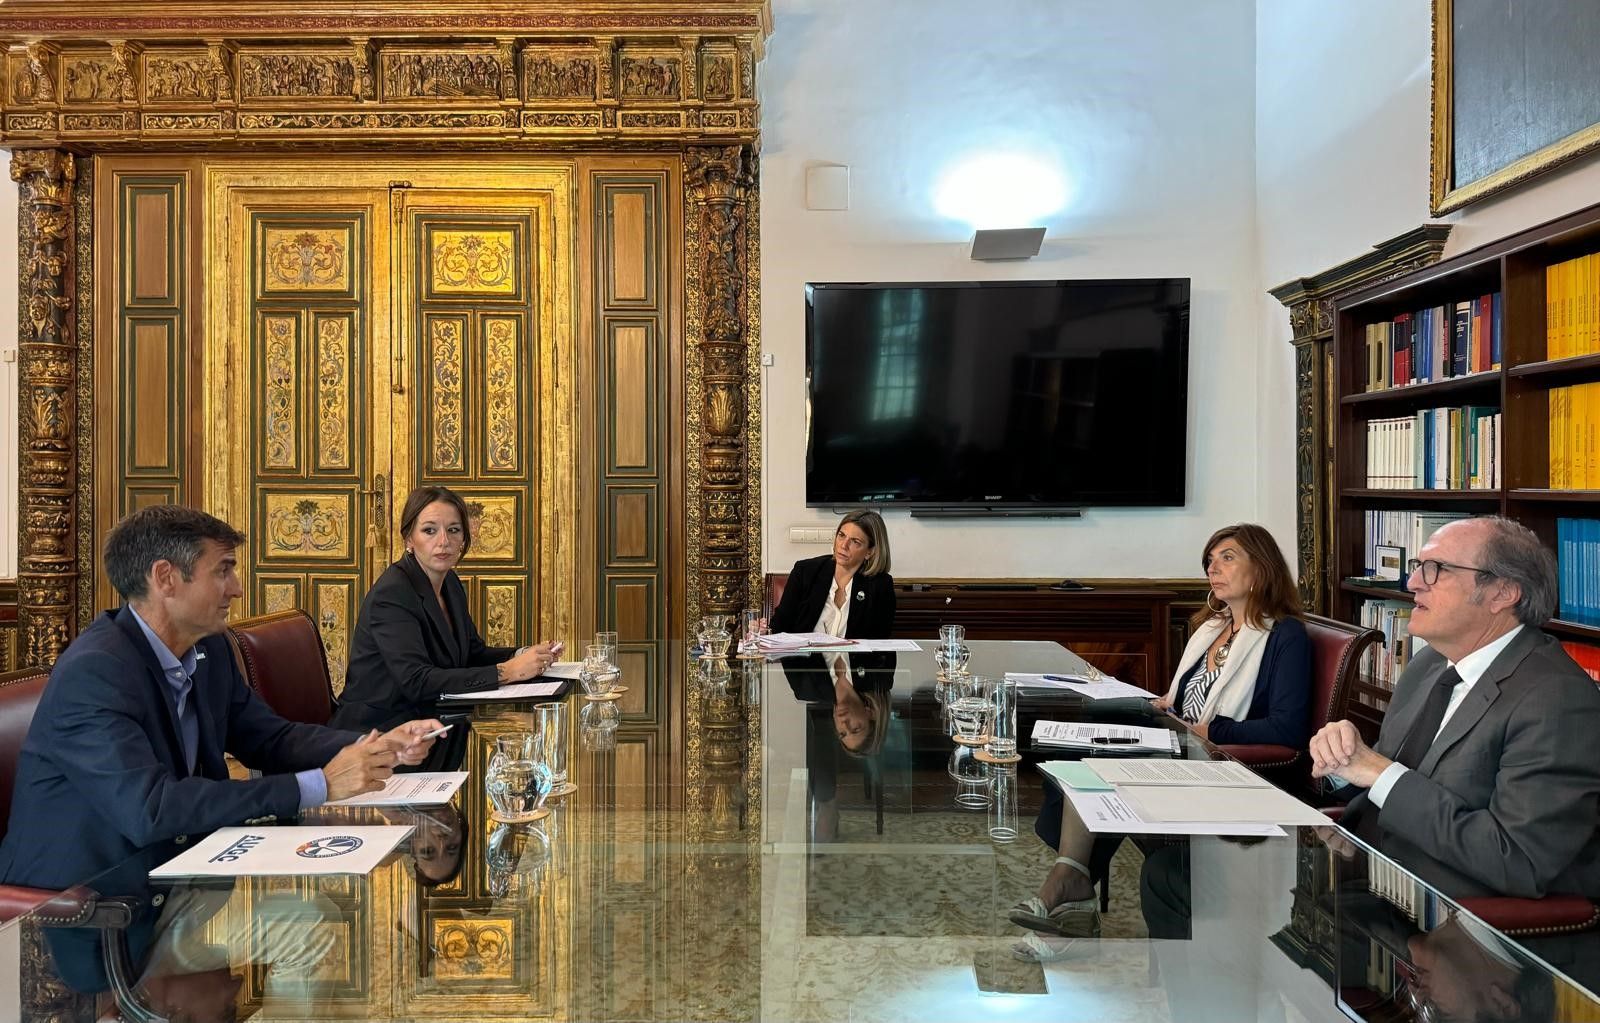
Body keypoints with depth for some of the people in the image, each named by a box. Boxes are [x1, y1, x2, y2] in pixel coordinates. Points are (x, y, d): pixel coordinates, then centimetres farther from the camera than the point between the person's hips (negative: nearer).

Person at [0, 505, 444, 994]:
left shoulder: (209, 651, 2)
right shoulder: (92, 673, -23)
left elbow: (269, 738, 10)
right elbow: (149, 810, -32)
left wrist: (375, 748, -8)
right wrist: (319, 785, -32)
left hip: (180, 872, 7)